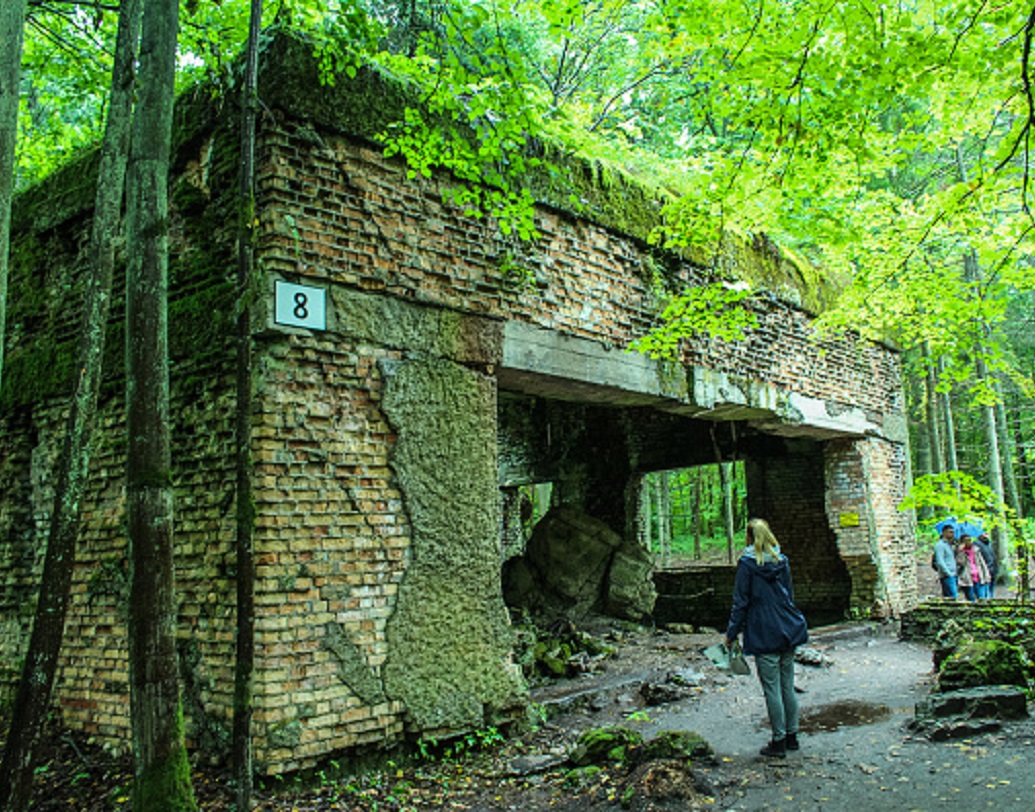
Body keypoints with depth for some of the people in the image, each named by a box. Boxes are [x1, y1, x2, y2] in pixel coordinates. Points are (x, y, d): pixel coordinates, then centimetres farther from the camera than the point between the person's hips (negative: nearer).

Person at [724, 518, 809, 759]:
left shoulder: (747, 564, -10)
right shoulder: (782, 561, 6)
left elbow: (741, 602, -9)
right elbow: (789, 596, 14)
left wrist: (732, 632, -1)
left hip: (764, 635, -6)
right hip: (788, 631, 6)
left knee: (772, 689, -1)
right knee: (788, 686, 13)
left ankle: (779, 741, 4)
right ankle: (792, 736, 22)